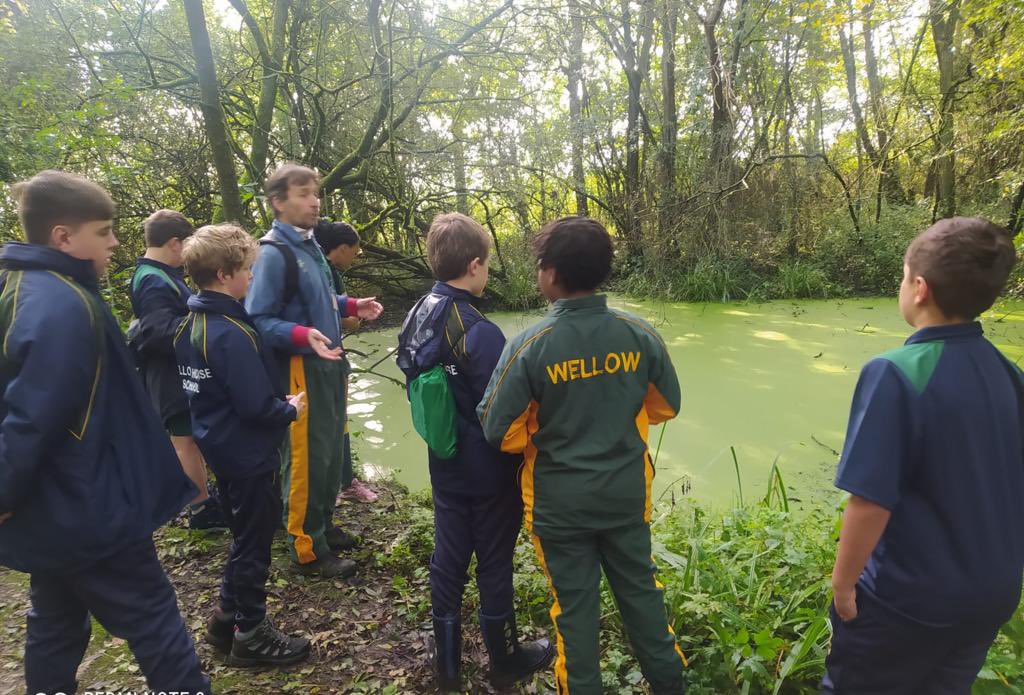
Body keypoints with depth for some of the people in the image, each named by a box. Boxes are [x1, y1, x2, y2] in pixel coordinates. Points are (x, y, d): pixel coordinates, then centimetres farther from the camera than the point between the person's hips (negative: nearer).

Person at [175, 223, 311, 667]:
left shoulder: (191, 326, 4)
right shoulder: (233, 334, -25)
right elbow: (258, 408, -28)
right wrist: (291, 409, -8)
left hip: (220, 445, 9)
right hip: (248, 453, -9)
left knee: (245, 533, 24)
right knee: (254, 542, 7)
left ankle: (227, 618, 37)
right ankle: (251, 636, 24)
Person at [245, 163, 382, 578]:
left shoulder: (311, 246, 10)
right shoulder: (273, 255, -16)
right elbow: (260, 320, -19)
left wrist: (352, 306, 11)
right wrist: (304, 335, -32)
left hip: (329, 363, 9)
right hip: (302, 368, -9)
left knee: (331, 450, 17)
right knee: (308, 457, 0)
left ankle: (323, 525, 34)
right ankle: (307, 549, 15)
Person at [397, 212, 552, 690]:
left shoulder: (417, 318, -2)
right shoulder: (479, 332, -26)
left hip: (445, 465, 7)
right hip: (489, 470, -6)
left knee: (448, 557, 18)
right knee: (494, 563, 12)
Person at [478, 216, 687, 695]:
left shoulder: (530, 345, -21)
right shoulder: (639, 333, -11)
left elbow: (501, 432, -14)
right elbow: (665, 406, 3)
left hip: (561, 502, -3)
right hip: (627, 492, 3)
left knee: (575, 603, 16)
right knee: (640, 589, 23)